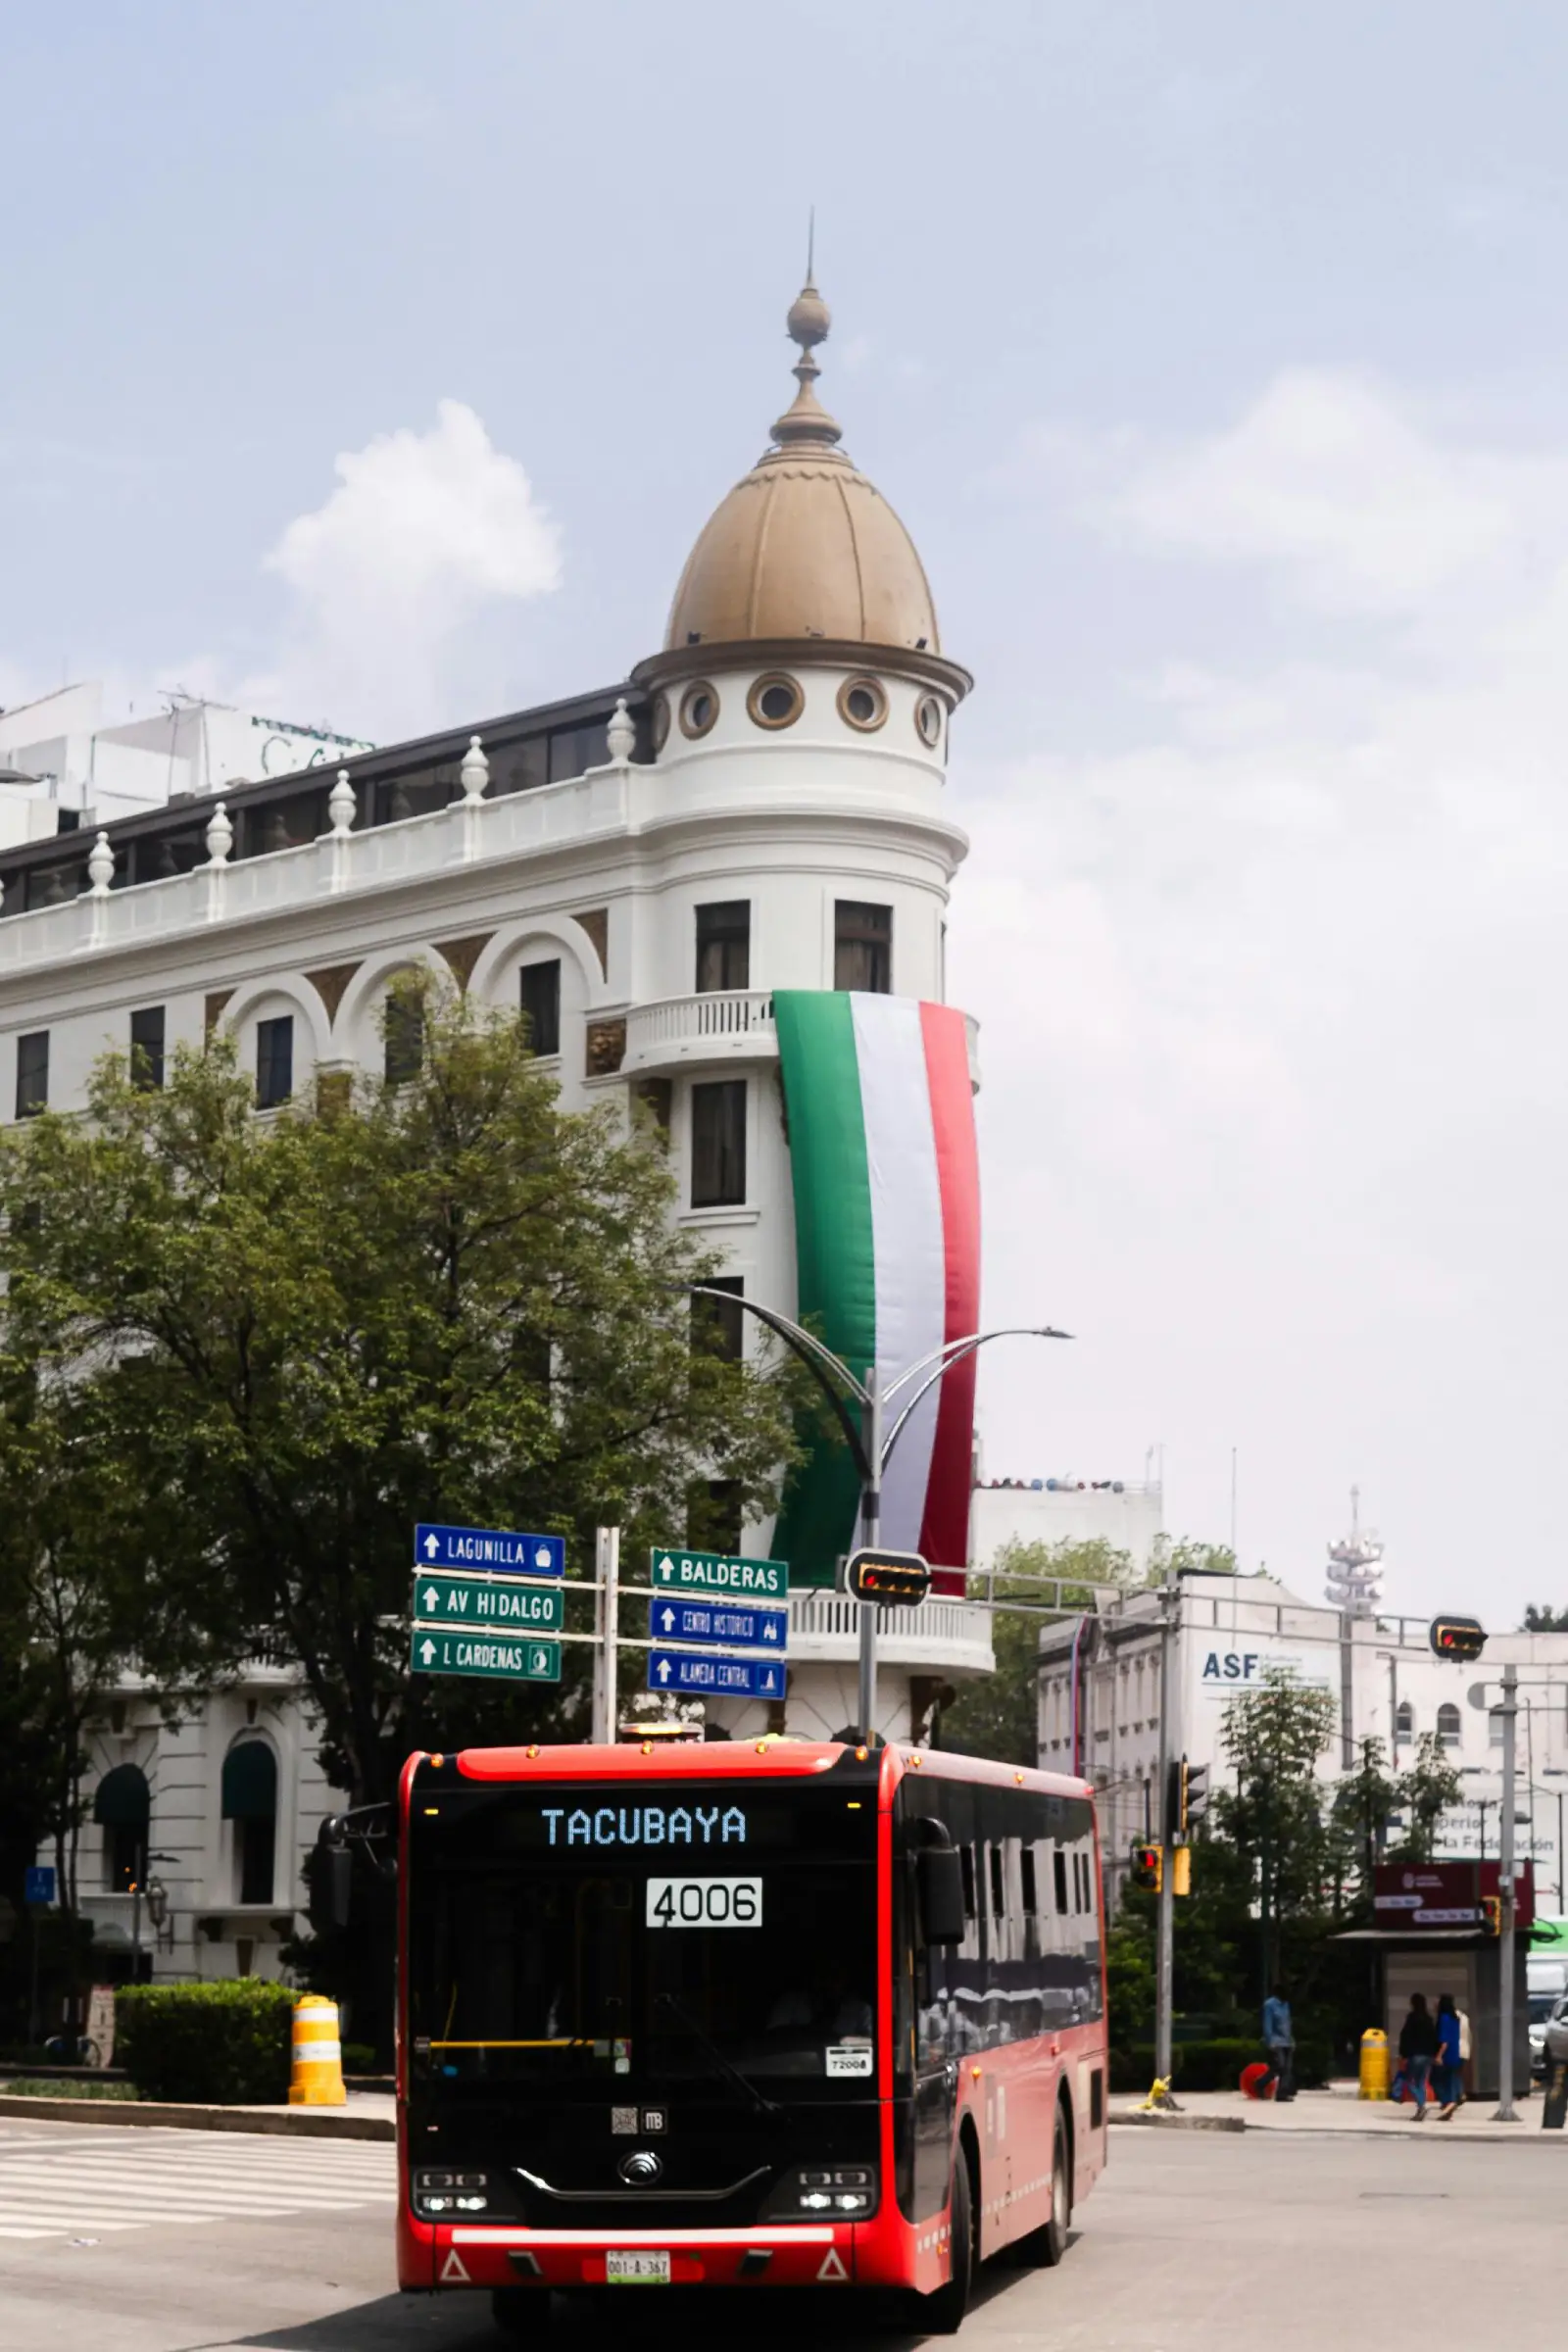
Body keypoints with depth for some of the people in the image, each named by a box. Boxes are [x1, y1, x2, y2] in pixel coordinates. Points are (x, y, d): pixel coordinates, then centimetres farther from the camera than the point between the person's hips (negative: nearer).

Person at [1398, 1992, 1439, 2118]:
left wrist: (1404, 2055, -10)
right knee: (1421, 2083, 11)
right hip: (1428, 2055, 6)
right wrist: (1434, 2053, 17)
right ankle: (1421, 2112, 6)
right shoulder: (1429, 2019, 10)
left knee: (1411, 2082, 0)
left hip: (1415, 2055, -6)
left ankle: (1421, 2106, -20)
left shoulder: (1412, 2018, -10)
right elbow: (1434, 2037, 13)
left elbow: (1406, 2037, -12)